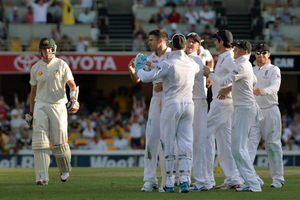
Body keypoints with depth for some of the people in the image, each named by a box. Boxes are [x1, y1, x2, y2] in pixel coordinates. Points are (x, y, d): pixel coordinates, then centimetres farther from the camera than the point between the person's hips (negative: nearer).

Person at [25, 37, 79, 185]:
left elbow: (72, 84, -2)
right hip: (41, 106, 2)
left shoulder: (61, 65, 1)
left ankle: (65, 169, 26)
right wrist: (31, 113, 15)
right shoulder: (36, 68, 8)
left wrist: (73, 98, -22)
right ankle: (42, 177, -16)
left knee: (59, 142, -3)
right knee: (40, 141, -12)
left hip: (58, 105, -2)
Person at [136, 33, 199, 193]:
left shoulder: (168, 64, -11)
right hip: (188, 105, 4)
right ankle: (185, 180, -10)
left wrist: (139, 68, 7)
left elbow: (147, 78, -14)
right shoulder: (192, 64, 6)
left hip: (171, 105, -4)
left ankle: (169, 183, 2)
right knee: (186, 143, 3)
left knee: (168, 144, 3)